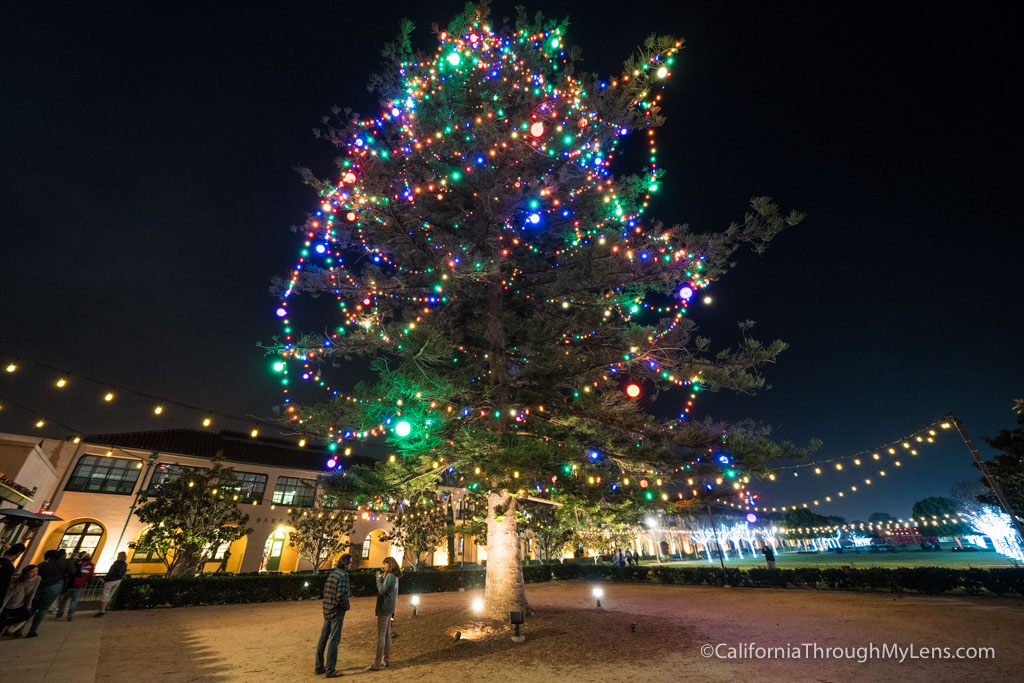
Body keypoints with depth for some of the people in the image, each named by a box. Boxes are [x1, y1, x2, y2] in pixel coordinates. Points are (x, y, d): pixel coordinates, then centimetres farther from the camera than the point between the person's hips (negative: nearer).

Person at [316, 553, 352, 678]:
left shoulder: (332, 574, 7)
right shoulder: (343, 575, -21)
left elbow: (326, 592, 14)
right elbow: (341, 595, -28)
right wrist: (346, 606, -9)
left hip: (327, 610, 9)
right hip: (337, 612, -9)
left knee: (323, 639, 16)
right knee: (334, 640, 1)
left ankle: (319, 667, 26)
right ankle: (330, 670, 9)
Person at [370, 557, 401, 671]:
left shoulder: (389, 576, -18)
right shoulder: (395, 577, 11)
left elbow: (382, 590, -24)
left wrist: (379, 578, -17)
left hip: (385, 608, -9)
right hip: (390, 608, 9)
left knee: (381, 635, -3)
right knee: (387, 634, 15)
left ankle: (378, 663, 3)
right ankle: (386, 660, 22)